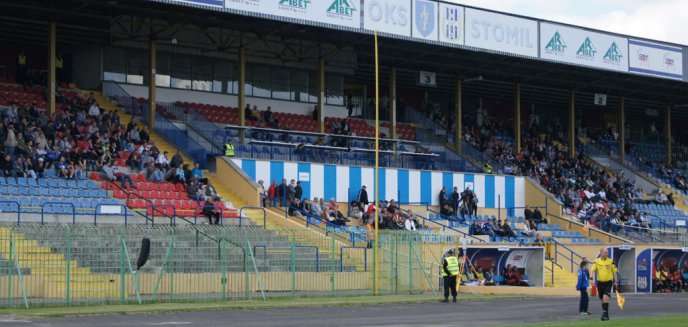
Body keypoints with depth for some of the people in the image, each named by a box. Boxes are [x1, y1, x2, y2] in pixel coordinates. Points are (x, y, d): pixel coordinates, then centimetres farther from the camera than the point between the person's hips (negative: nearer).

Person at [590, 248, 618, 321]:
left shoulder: (611, 261, 0)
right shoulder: (596, 261, 1)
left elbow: (614, 271, 7)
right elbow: (593, 270, -6)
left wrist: (615, 281, 5)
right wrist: (593, 279, -20)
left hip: (608, 282, -2)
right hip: (600, 282, 2)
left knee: (605, 298, -17)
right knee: (602, 300, 11)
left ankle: (605, 314, -14)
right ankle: (605, 315, 24)